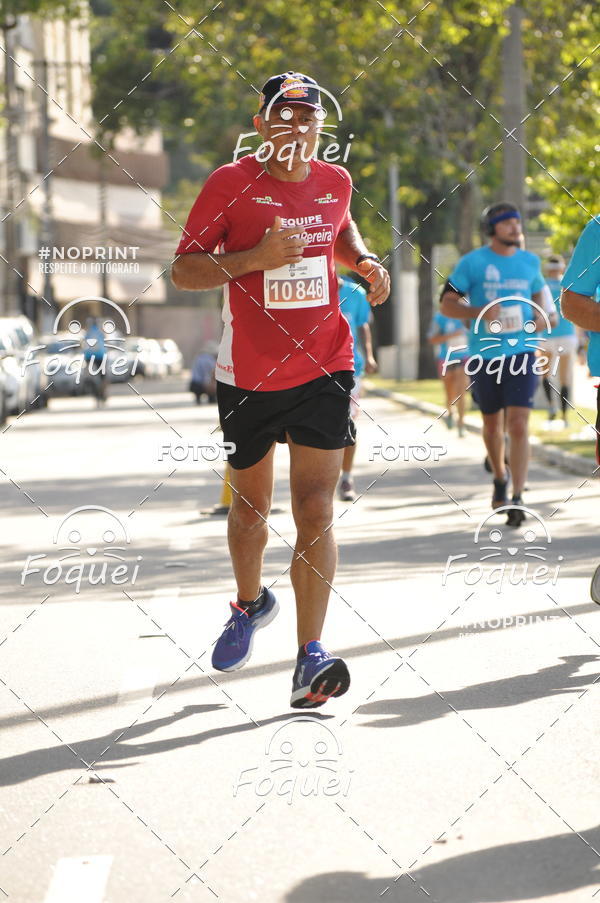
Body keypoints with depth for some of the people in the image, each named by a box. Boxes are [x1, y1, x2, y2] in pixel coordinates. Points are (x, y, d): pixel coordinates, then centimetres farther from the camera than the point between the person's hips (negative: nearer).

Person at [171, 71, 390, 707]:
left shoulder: (334, 182, 3)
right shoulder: (231, 183, -9)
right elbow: (183, 270, -9)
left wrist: (365, 262, 5)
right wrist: (254, 259, -23)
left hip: (323, 368, 1)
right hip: (247, 374, -1)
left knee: (315, 510, -11)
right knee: (250, 506, 15)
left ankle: (310, 658, -13)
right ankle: (250, 603, 45)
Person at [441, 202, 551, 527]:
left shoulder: (529, 261, 7)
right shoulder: (472, 263, -3)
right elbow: (447, 304, -2)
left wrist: (539, 315, 5)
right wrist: (480, 312, -20)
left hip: (522, 352, 0)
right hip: (485, 354, 0)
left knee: (518, 426, -12)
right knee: (493, 425, 13)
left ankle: (517, 498, -13)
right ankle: (500, 478, 40)